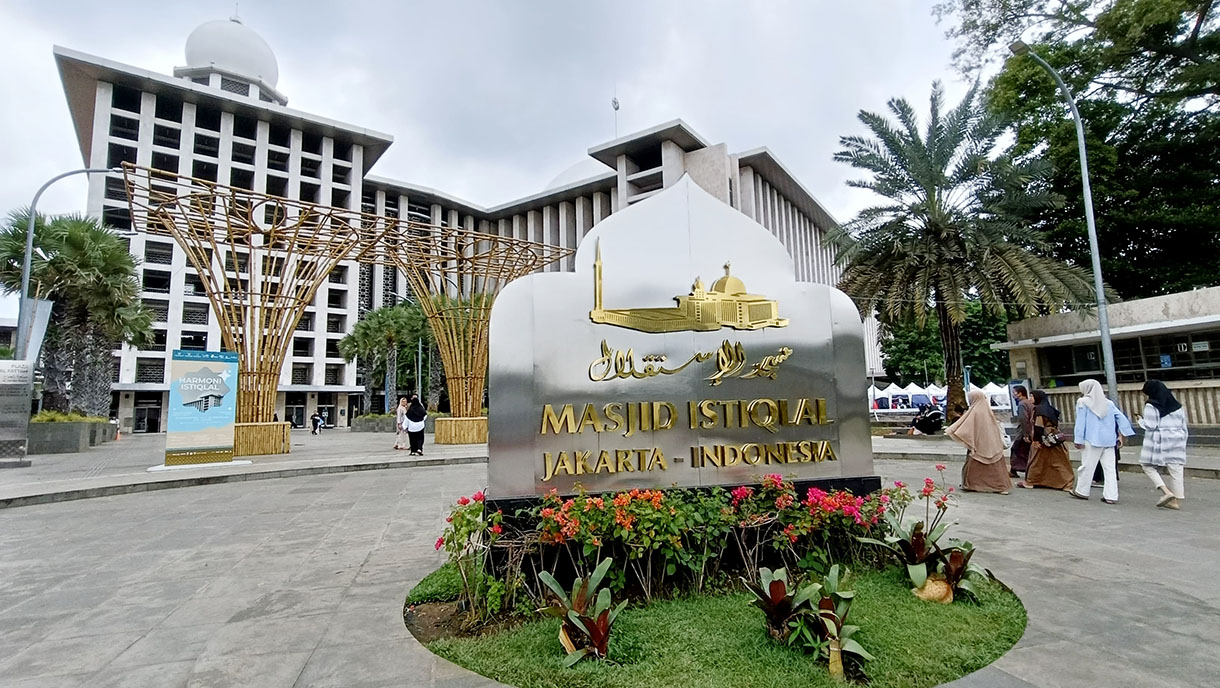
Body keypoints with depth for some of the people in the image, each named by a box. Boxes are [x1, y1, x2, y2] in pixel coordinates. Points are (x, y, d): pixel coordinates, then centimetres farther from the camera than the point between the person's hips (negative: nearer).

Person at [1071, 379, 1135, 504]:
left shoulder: (1083, 402, -4)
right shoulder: (1108, 403, 11)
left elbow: (1080, 422, -7)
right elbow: (1121, 418, 6)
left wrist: (1078, 440, -6)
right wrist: (1120, 435, 8)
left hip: (1092, 440, -5)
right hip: (1109, 440, 5)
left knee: (1087, 466, 3)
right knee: (1109, 468, 5)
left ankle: (1082, 491, 13)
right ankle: (1111, 496, 3)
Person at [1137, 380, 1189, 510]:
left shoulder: (1151, 406, -9)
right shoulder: (1177, 406, 10)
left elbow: (1150, 426, -14)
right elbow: (1184, 427, 13)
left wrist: (1140, 420, 7)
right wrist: (1182, 444, 21)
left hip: (1158, 441, -6)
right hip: (1176, 440, 6)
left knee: (1148, 465, 8)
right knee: (1176, 470, 6)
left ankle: (1166, 491, -8)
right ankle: (1177, 500, 8)